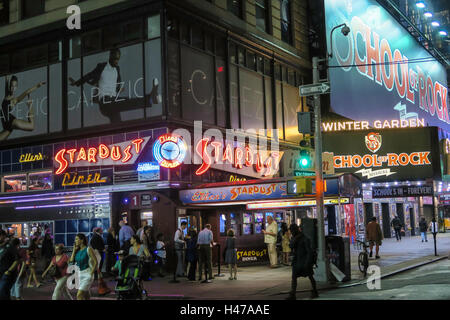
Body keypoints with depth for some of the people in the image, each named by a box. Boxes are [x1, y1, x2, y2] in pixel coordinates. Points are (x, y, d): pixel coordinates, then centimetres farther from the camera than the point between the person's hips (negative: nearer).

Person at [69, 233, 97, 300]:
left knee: (79, 295, -15)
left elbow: (96, 262, -12)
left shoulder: (88, 249, -11)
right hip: (80, 274, 7)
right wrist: (74, 249, -1)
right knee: (85, 295, 13)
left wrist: (91, 274, -13)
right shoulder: (78, 250, 8)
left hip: (87, 275, -7)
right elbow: (71, 260, 0)